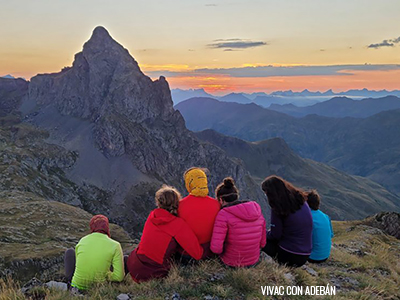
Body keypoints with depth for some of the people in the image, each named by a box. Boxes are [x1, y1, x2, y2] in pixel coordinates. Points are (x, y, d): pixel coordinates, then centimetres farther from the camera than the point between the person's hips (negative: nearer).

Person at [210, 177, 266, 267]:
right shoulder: (257, 211, -7)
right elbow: (262, 243, 1)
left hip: (231, 263, -4)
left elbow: (216, 247, -26)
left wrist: (221, 250, -3)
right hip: (254, 261, 4)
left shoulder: (223, 214, -23)